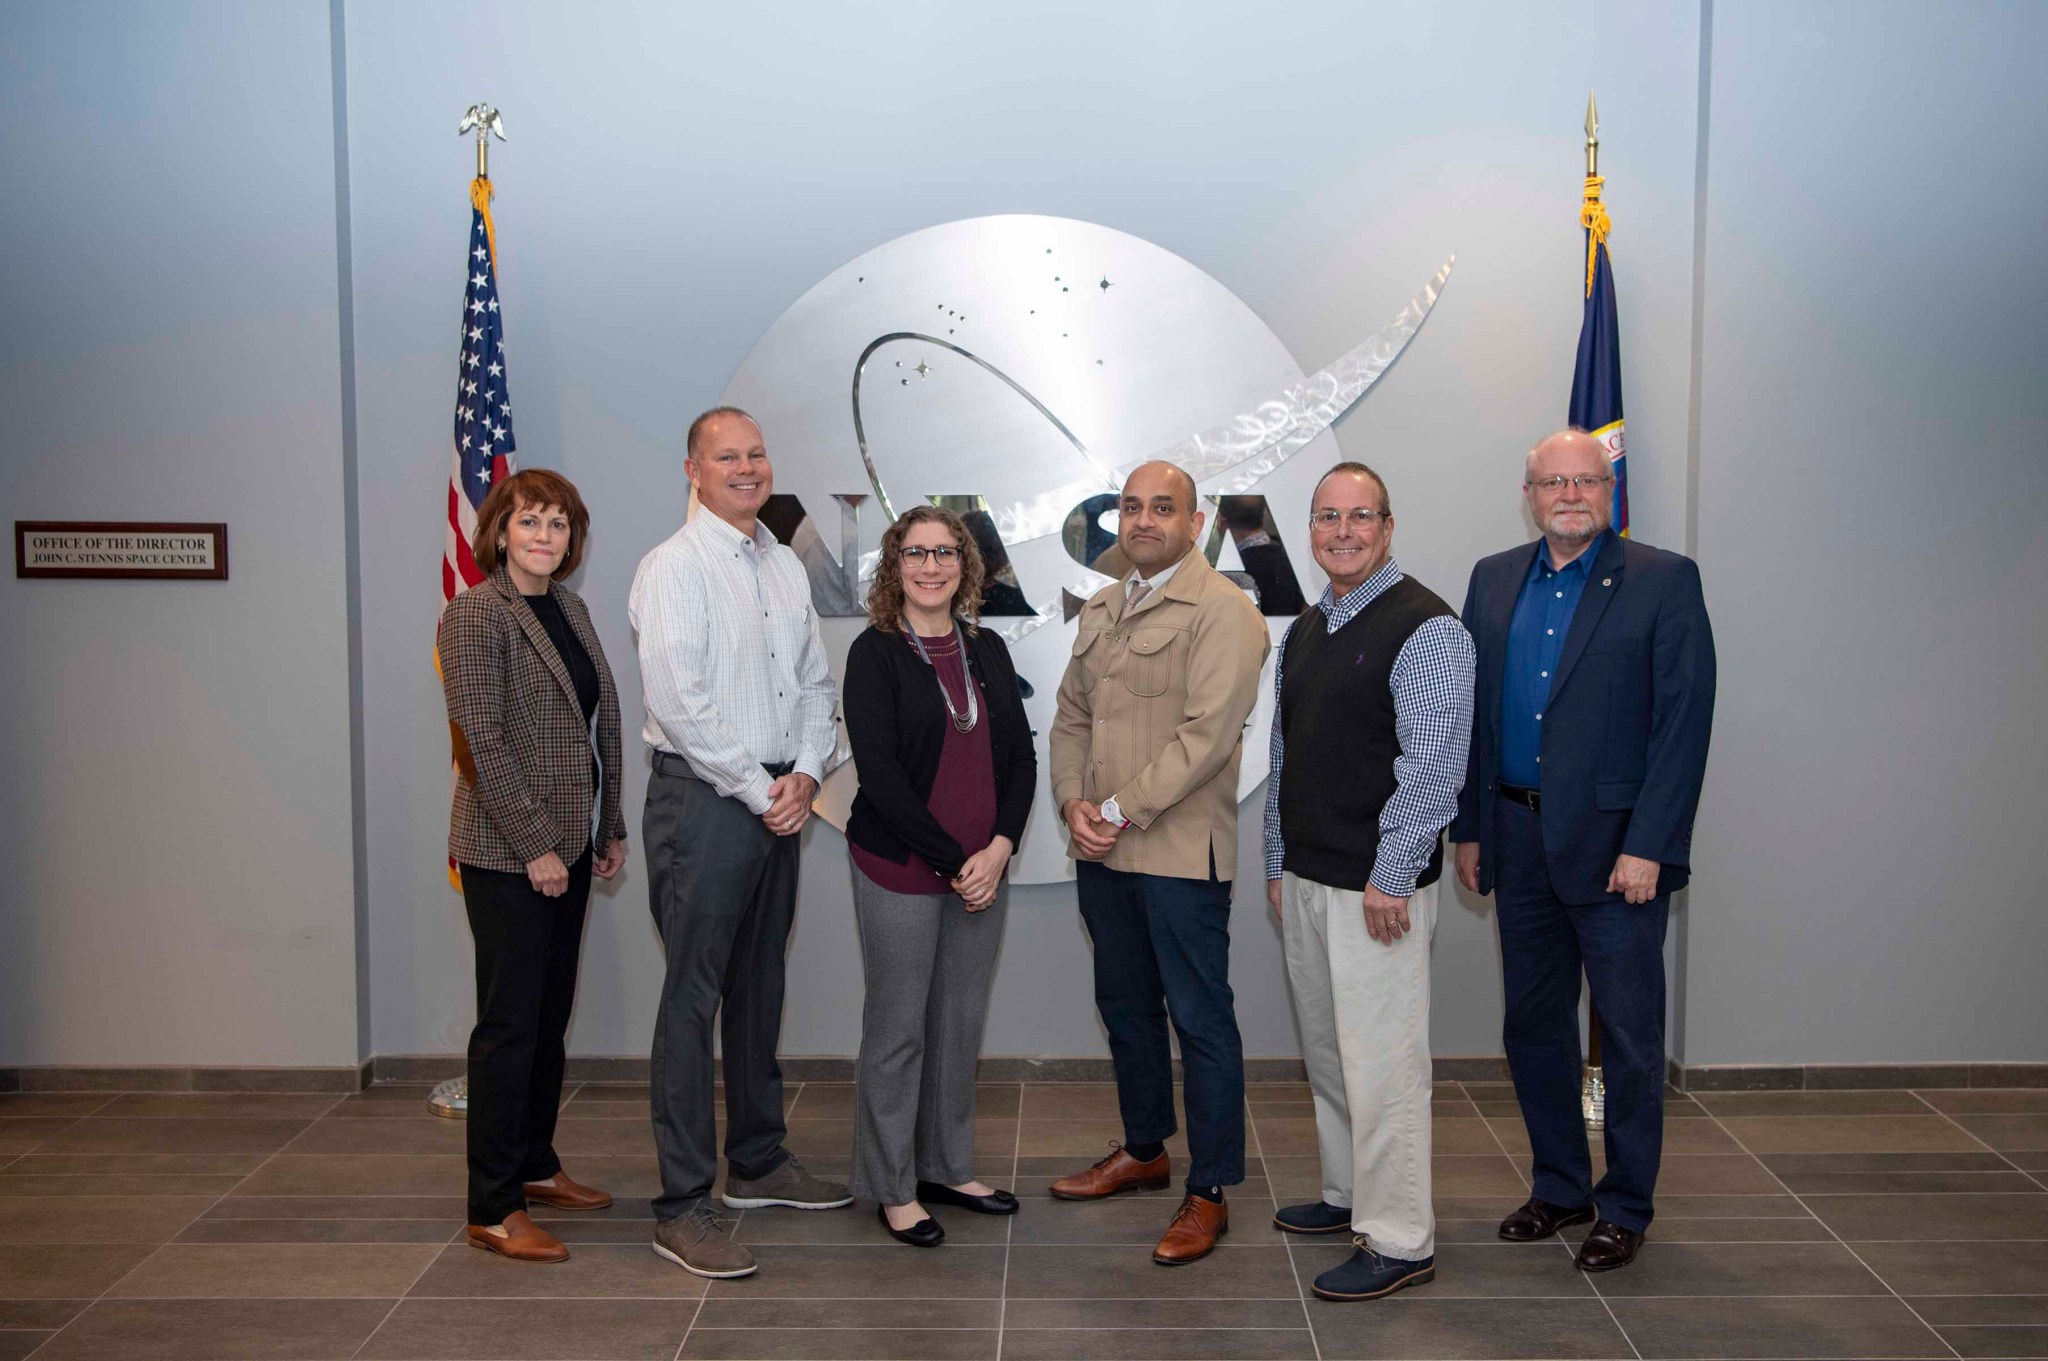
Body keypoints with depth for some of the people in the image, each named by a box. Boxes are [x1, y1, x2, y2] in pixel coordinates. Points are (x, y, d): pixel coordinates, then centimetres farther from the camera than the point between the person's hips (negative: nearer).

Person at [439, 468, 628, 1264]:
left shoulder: (570, 610, 12)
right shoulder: (474, 617, -11)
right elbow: (482, 742, -17)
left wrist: (611, 828, 13)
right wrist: (534, 846, -18)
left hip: (568, 845, 8)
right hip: (507, 854, -8)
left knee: (551, 1016, 15)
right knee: (509, 1025, -2)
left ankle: (535, 1167, 30)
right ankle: (493, 1211, 7)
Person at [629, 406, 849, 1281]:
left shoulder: (785, 566, 14)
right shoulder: (675, 568, -9)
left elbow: (816, 681, 14)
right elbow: (679, 701, -17)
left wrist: (804, 775, -2)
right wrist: (759, 791, -14)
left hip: (777, 800, 7)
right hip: (703, 796, -7)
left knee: (760, 986, 16)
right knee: (693, 996, -4)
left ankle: (758, 1162, 31)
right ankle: (682, 1208, 2)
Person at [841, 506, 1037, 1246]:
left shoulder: (987, 651, 9)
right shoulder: (875, 652, -7)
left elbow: (1021, 758, 7)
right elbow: (879, 773, -13)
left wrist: (998, 848, -8)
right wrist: (952, 861, -15)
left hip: (983, 868, 5)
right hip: (900, 869, -5)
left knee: (962, 1020, 13)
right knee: (899, 1026, 5)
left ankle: (947, 1166, 29)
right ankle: (892, 1186, 20)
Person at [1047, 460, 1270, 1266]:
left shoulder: (1223, 612, -10)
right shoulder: (1100, 611, 16)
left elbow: (1206, 734, -18)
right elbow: (1071, 715, 16)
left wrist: (1118, 811, -17)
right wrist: (1073, 803, -2)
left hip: (1180, 851, -7)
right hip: (1101, 849, 8)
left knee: (1200, 1019, 1)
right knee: (1125, 1007, 19)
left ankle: (1210, 1193, 13)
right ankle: (1144, 1152, 36)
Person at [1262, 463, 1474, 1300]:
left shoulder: (1426, 628, -12)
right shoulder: (1304, 632, 14)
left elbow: (1432, 767, -18)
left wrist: (1390, 880, -19)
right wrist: (1278, 862, 17)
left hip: (1377, 888, -8)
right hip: (1306, 879, 8)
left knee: (1381, 1063, -4)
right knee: (1326, 1052, 18)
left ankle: (1399, 1242, 7)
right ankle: (1349, 1195, 34)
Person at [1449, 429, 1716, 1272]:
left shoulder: (1664, 581, -5)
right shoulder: (1493, 580, 9)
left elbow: (1683, 722, -10)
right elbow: (1471, 712, 11)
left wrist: (1647, 847, -16)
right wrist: (1467, 828, 7)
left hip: (1615, 845, -5)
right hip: (1519, 840, 5)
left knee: (1629, 1035, 5)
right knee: (1533, 1025, 14)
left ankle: (1625, 1209, 21)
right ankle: (1559, 1188, 31)